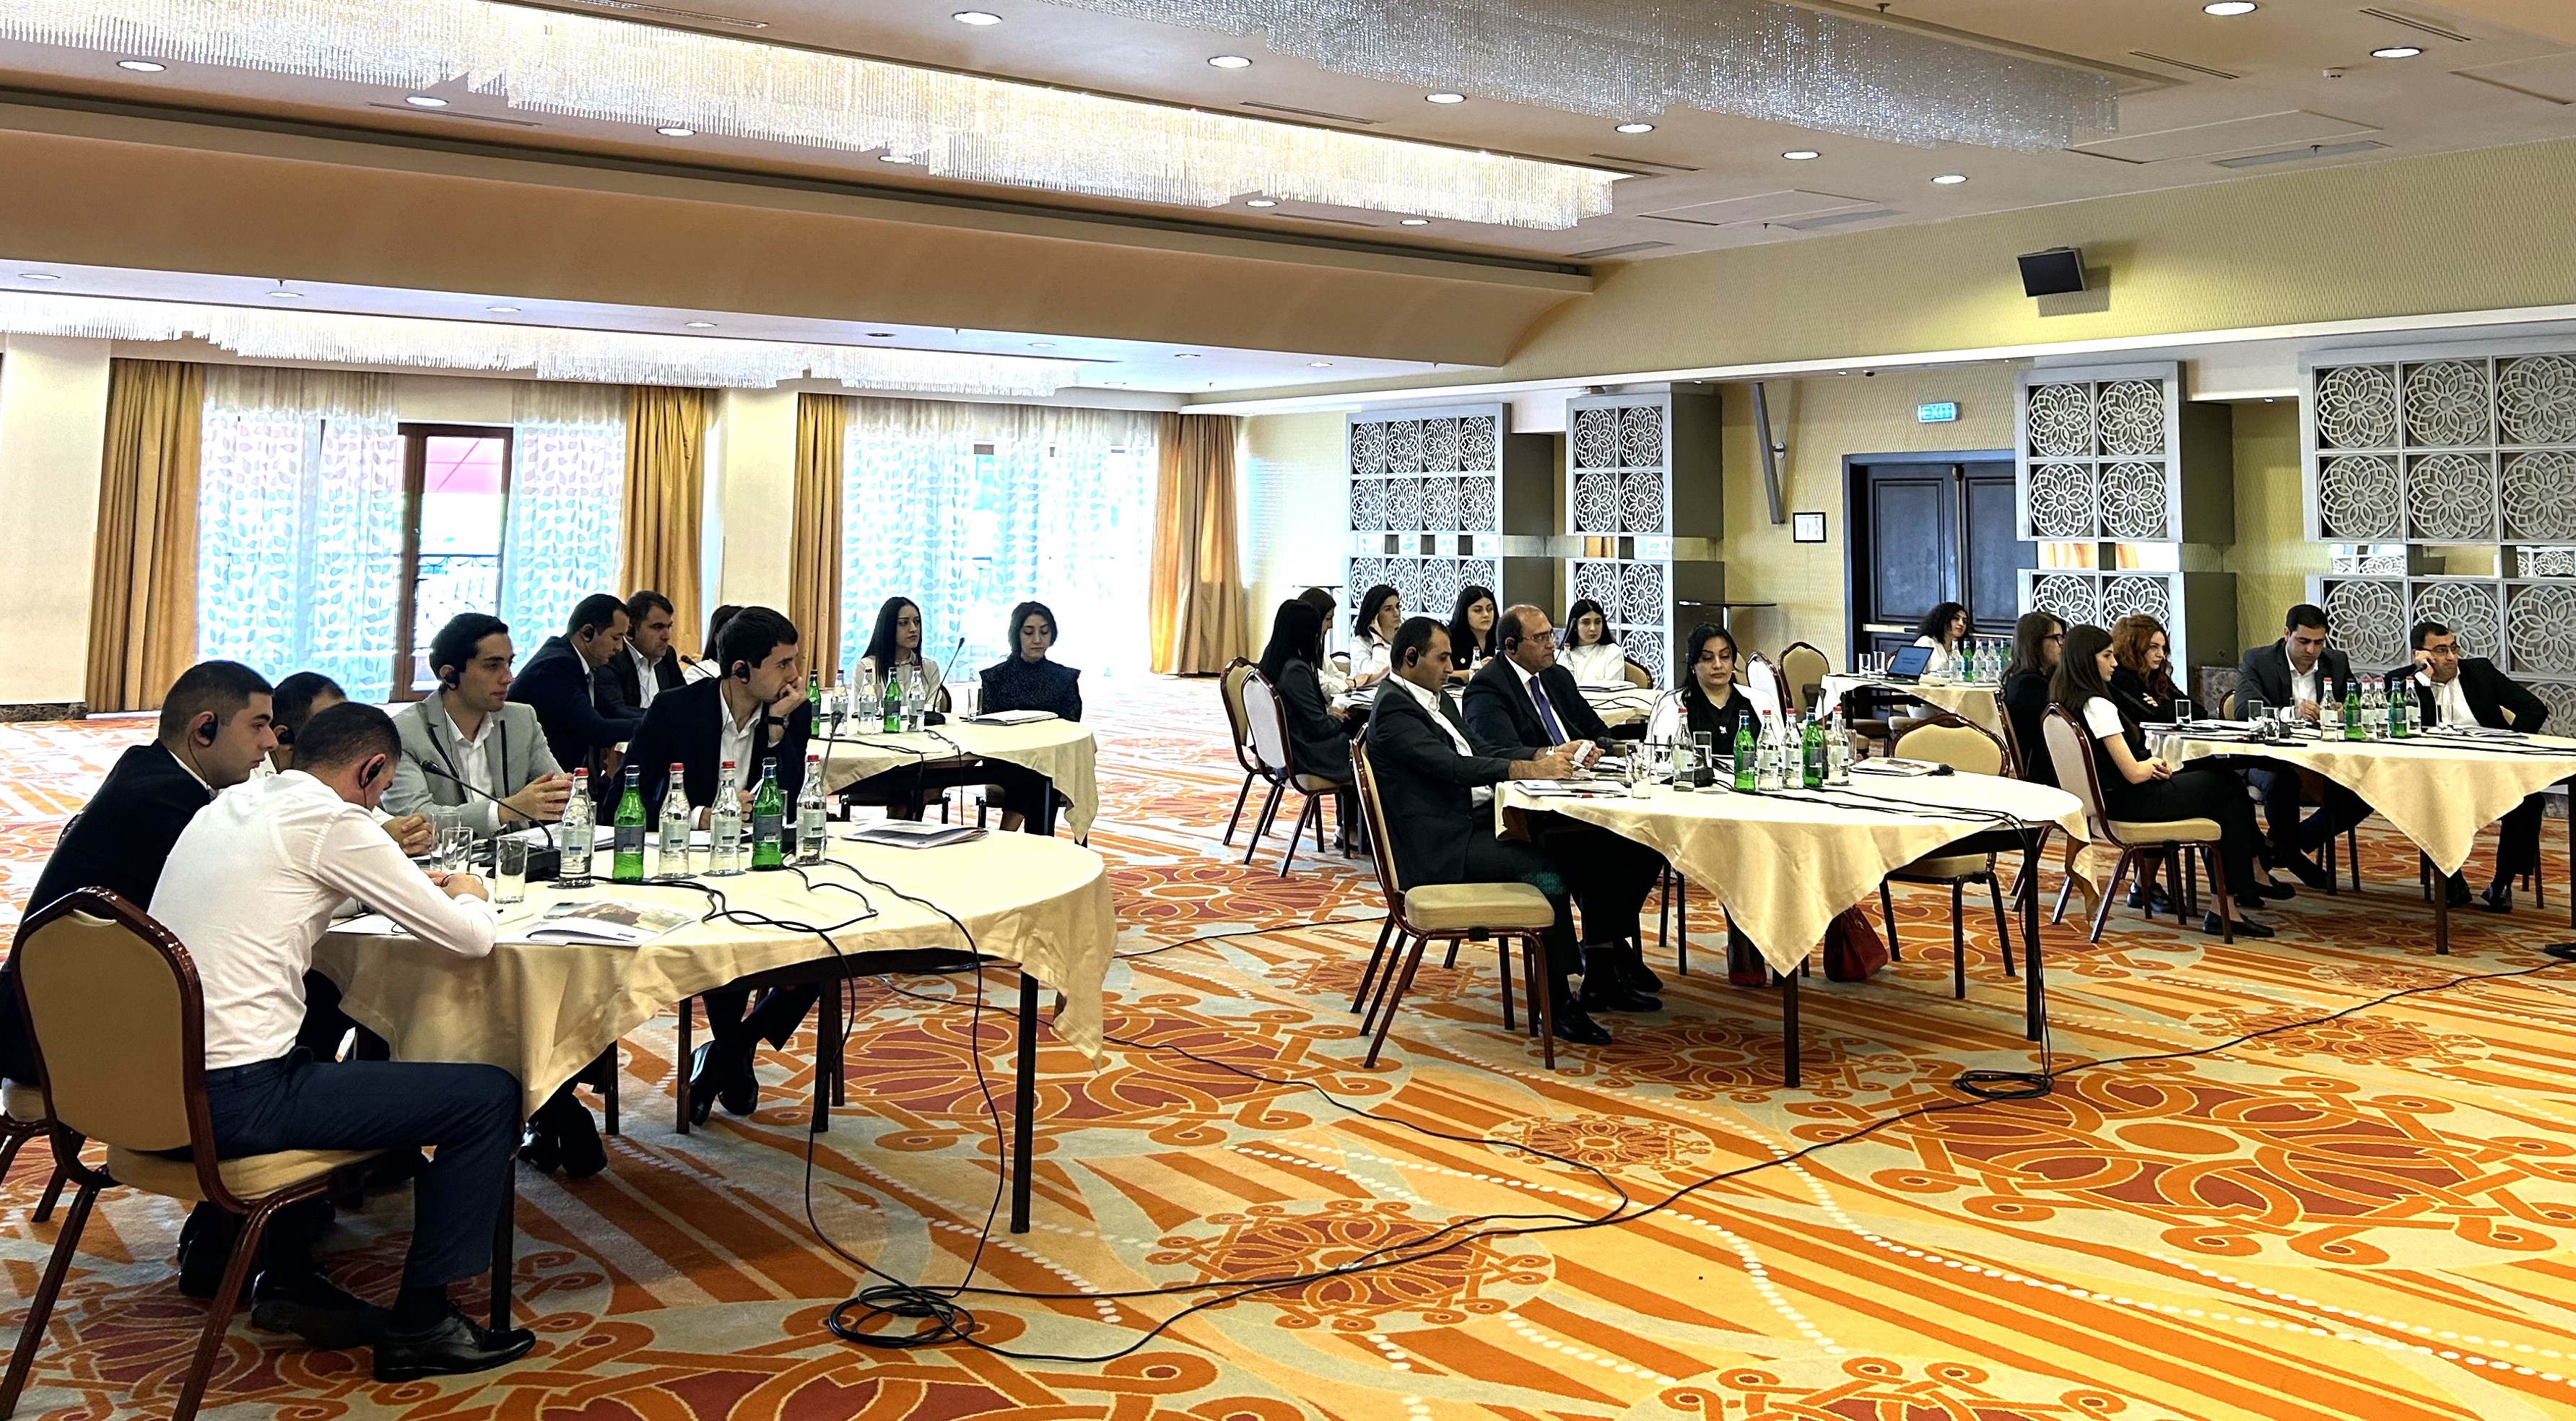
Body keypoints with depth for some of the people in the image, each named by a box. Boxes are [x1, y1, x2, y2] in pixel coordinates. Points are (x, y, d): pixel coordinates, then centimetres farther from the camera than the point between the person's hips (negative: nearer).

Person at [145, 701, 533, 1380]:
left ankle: (286, 1276, 33)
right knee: (490, 1095, -4)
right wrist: (468, 895, 14)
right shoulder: (331, 821, -11)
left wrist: (412, 885, 23)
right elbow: (470, 937, -9)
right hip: (233, 1102, -9)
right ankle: (419, 1325, 5)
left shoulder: (228, 807, 13)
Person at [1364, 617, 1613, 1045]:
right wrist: (1531, 769, -24)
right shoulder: (1394, 709, -13)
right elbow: (1451, 766, -23)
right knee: (1547, 869, -21)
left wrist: (1544, 756, 4)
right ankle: (1558, 1005, -13)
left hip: (1474, 822, 9)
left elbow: (1478, 754, 19)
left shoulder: (1437, 699, 19)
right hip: (1439, 846, -9)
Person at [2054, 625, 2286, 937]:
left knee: (2222, 777, 18)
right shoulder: (2098, 706, -22)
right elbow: (2133, 773, -21)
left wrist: (2151, 765, 2)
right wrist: (2155, 764, 0)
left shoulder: (2066, 704, 6)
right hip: (2132, 803, -9)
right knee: (2229, 788, 8)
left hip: (2110, 798, 9)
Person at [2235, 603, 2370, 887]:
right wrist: (2292, 712, -38)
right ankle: (2293, 856, -7)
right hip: (2269, 758, -5)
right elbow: (2245, 709, -21)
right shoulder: (2256, 661, -5)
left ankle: (2280, 848, -3)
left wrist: (2345, 712, -20)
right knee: (2281, 783, -38)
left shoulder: (2337, 663, 9)